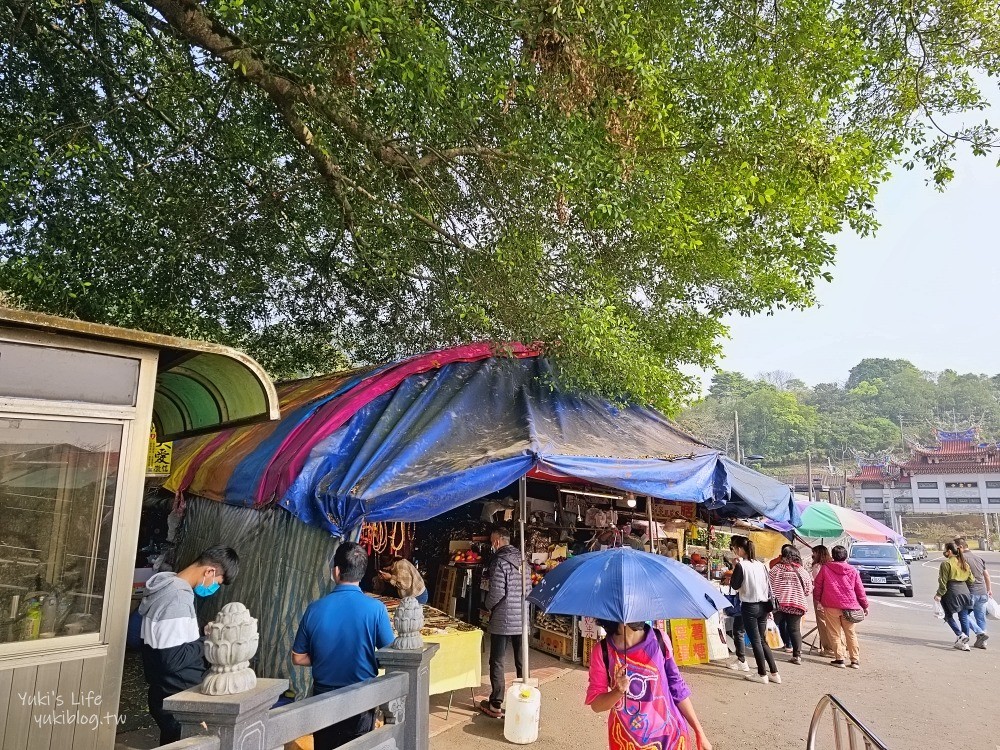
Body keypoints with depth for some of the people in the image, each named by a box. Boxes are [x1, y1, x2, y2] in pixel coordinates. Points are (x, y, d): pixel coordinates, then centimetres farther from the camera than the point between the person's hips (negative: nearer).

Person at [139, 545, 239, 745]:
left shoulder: (168, 586, 5)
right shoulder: (178, 598, -26)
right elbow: (173, 659, -28)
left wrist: (200, 637, 5)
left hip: (170, 695, 10)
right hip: (176, 700, -9)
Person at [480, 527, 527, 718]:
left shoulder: (500, 561, -14)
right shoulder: (521, 559, 7)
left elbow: (497, 592, -18)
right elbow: (528, 589, 11)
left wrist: (488, 606, -1)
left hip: (502, 620, -6)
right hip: (521, 619, 7)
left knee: (497, 662, 4)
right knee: (522, 663, 14)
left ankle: (495, 705, 10)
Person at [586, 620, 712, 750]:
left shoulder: (659, 639, -7)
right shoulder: (602, 650, -11)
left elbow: (678, 688, 2)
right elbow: (595, 704, -7)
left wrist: (699, 732, 5)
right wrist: (619, 691, -24)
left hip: (670, 735, 1)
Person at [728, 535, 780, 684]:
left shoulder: (741, 565, -13)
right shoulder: (761, 565, 6)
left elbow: (735, 585, -7)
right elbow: (768, 586, 9)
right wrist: (769, 606, 17)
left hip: (749, 606, -6)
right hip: (763, 606, 7)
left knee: (755, 641, 2)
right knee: (763, 640, 15)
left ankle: (762, 674, 6)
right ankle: (774, 673, 15)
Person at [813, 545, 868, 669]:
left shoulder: (825, 568, -2)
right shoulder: (852, 571, 2)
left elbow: (817, 585, 3)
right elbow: (860, 590, 7)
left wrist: (817, 599, 18)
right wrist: (865, 605, 18)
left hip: (831, 606, -2)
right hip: (849, 606, 2)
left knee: (835, 634, 7)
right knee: (851, 634, 13)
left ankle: (839, 659, 5)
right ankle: (855, 661, 13)